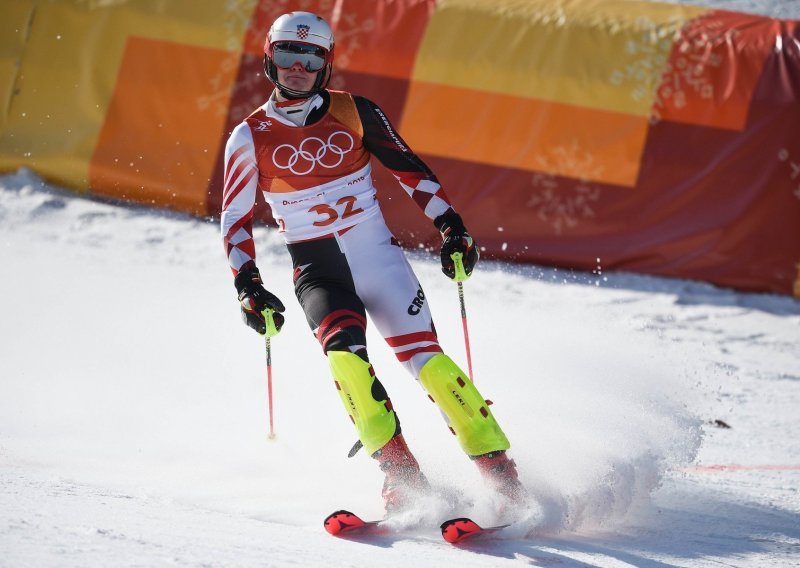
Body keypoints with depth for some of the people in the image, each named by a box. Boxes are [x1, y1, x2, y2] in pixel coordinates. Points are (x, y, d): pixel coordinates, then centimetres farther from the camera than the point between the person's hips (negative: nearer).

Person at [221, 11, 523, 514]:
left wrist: (450, 226, 0)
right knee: (344, 350, -29)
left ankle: (500, 471, -12)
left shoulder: (354, 113, 1)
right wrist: (248, 286, -5)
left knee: (426, 358, -15)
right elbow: (236, 218, 6)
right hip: (317, 271, 0)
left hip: (378, 256, 0)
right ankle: (401, 473, -25)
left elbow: (409, 168, 8)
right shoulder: (251, 139, 1)